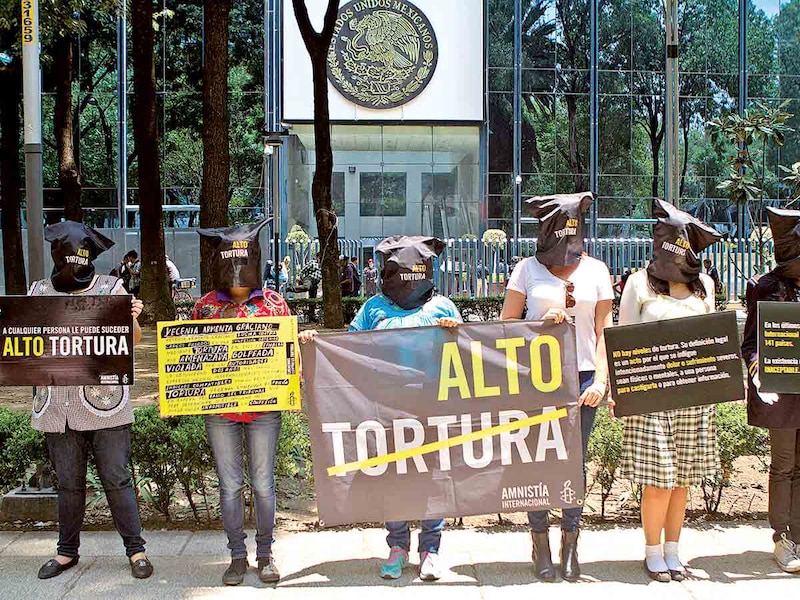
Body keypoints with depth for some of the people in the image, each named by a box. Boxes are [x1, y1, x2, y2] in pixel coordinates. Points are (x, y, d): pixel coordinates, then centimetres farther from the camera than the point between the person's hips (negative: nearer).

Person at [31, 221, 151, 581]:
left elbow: (132, 341, 1)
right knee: (68, 484, 13)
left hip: (103, 405, -3)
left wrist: (133, 318, -20)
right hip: (58, 408, 3)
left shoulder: (109, 288, 1)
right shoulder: (40, 292, 9)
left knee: (116, 479, 1)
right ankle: (67, 551, 27)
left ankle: (136, 550, 11)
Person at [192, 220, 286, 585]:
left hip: (264, 408, -1)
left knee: (263, 484, 6)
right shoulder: (206, 305, 5)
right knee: (230, 485, 7)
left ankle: (265, 554, 21)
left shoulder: (273, 303, 3)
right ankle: (237, 556, 19)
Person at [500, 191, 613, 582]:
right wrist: (541, 321, -13)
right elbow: (506, 323, 4)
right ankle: (540, 545, 14)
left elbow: (603, 330, 6)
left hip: (582, 376, 1)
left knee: (575, 460, 6)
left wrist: (600, 379, -4)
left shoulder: (595, 270, 7)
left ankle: (570, 546, 17)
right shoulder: (528, 269, 3)